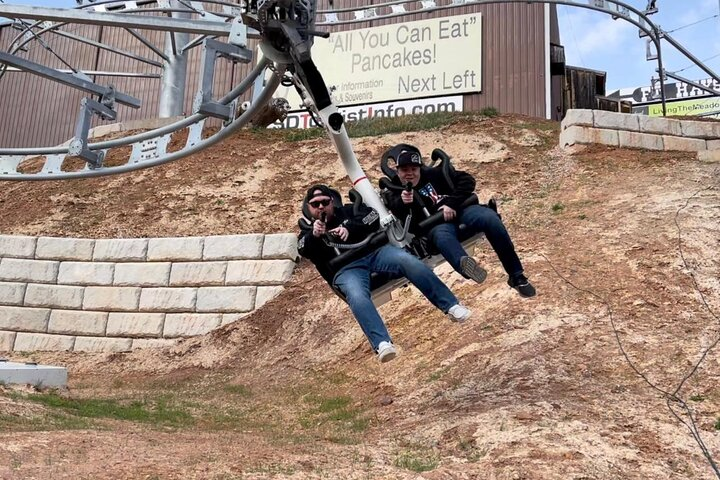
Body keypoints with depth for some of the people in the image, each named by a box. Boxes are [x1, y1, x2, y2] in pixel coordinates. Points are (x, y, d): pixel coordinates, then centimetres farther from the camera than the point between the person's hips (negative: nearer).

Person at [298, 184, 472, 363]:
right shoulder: (307, 231, 23)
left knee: (409, 260, -27)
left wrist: (349, 228, -6)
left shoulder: (348, 210, 26)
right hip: (346, 269, -1)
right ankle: (382, 344, -50)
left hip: (375, 252, 1)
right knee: (357, 297, -36)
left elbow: (372, 217, 8)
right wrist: (314, 235, -21)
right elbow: (304, 250, 0)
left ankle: (451, 306, -24)